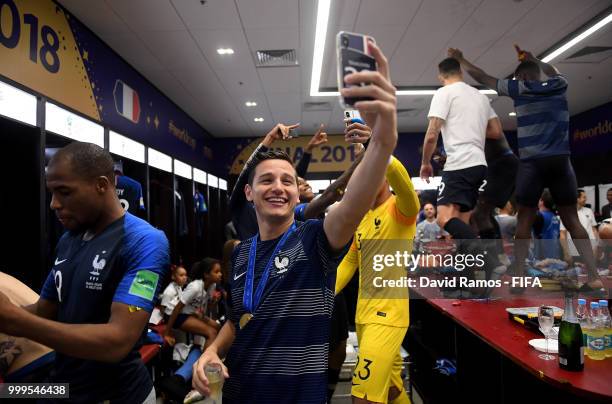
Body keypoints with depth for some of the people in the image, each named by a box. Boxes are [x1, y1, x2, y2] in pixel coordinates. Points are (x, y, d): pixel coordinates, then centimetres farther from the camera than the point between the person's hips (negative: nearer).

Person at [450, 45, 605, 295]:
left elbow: (483, 78, 13)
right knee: (572, 219, 7)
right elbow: (554, 72, 42)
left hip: (532, 162, -3)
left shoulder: (520, 87, 4)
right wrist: (533, 59, 48)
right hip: (561, 161, 4)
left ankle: (518, 281, 0)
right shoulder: (559, 85, 15)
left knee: (524, 220, 1)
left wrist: (460, 60, 26)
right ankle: (594, 279, 2)